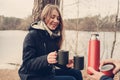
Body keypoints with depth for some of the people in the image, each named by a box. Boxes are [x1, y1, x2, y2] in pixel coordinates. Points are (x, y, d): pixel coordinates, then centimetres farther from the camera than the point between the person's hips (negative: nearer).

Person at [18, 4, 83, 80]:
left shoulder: (53, 35, 4)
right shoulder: (32, 35, -15)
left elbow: (55, 59, 11)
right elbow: (27, 63, -20)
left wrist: (65, 64, -9)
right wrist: (46, 59, -36)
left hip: (49, 72, 7)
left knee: (77, 73, 3)